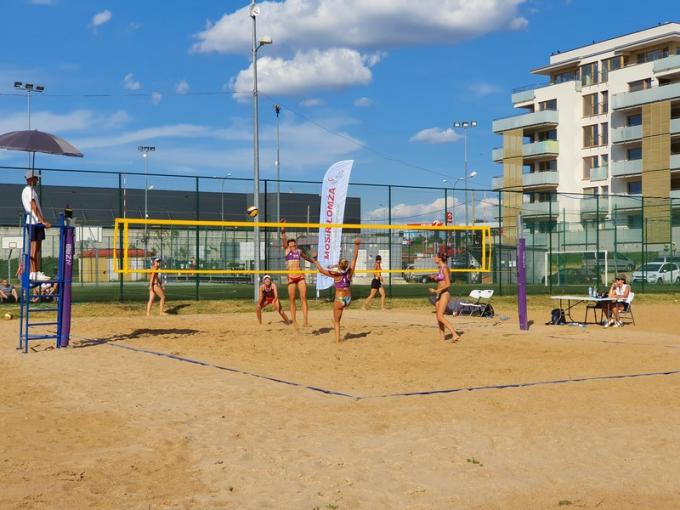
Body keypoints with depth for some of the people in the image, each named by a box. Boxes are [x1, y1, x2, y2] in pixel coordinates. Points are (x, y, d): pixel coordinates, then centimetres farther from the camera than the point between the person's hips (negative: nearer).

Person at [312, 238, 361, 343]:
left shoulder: (336, 275, -17)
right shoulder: (349, 273, -6)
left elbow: (321, 270, -17)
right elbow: (354, 258, 1)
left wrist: (315, 261, -7)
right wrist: (356, 246, 6)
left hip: (339, 300, -5)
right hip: (348, 299, 5)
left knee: (337, 321, 8)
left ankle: (337, 340, 8)